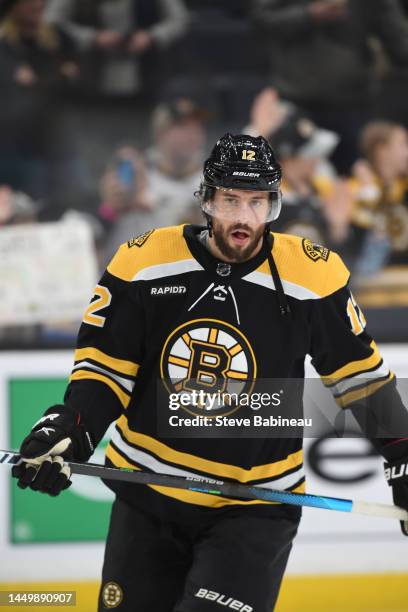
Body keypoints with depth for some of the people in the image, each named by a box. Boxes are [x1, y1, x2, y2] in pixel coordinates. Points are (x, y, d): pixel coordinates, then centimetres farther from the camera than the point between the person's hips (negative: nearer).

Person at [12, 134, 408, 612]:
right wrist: (66, 431, -16)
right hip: (149, 495, 2)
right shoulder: (142, 262, -8)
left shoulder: (312, 275, -9)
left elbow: (358, 373, 3)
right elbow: (105, 366, -1)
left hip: (256, 505, -2)